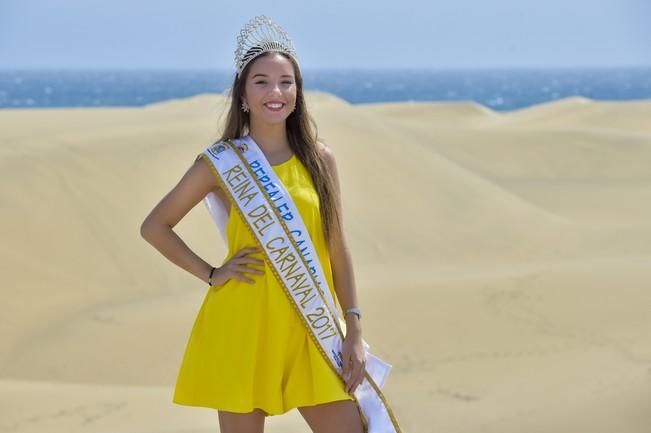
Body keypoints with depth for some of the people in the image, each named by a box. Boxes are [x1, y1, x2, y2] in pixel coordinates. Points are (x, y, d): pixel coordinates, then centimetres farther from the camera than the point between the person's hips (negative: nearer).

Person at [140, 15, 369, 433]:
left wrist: (355, 331, 4)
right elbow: (155, 227, 6)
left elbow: (337, 248, 8)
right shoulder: (221, 163, -2)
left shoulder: (319, 159, 4)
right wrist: (211, 274, -1)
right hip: (241, 328, -2)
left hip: (308, 329, 2)